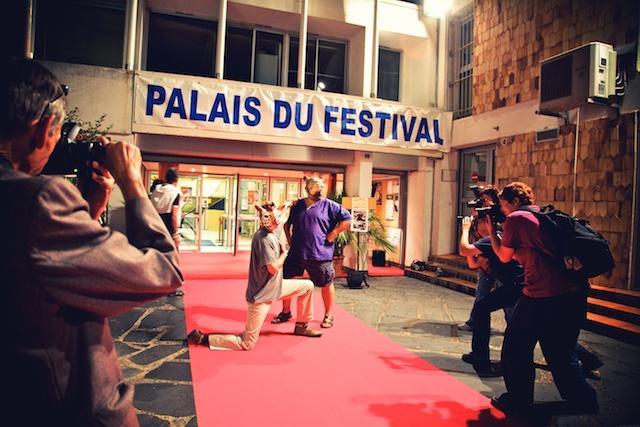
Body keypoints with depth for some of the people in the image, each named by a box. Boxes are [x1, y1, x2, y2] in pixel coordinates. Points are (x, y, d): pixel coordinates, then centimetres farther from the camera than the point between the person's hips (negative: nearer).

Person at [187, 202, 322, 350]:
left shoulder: (270, 233, 2)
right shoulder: (264, 238, -25)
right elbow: (273, 268, -26)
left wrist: (286, 207, 19)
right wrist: (284, 254, -8)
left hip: (273, 288, 10)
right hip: (261, 295, -10)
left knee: (308, 286, 14)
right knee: (247, 344, -3)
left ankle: (302, 326, 28)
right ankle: (203, 338, 6)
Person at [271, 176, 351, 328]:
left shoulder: (329, 205, -3)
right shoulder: (297, 205, 9)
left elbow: (347, 219, -6)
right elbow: (287, 223, 22)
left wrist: (333, 234, -9)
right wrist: (289, 240, 11)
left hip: (320, 254, -3)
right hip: (296, 253, 4)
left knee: (326, 284, 6)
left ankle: (328, 316, 25)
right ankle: (286, 312, 26)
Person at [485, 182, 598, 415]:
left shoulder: (516, 218, -3)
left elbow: (504, 257, 5)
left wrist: (491, 229, 15)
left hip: (543, 296, -8)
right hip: (574, 293, 8)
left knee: (517, 348, 10)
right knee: (560, 353, 22)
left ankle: (518, 400, 20)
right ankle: (584, 401, 29)